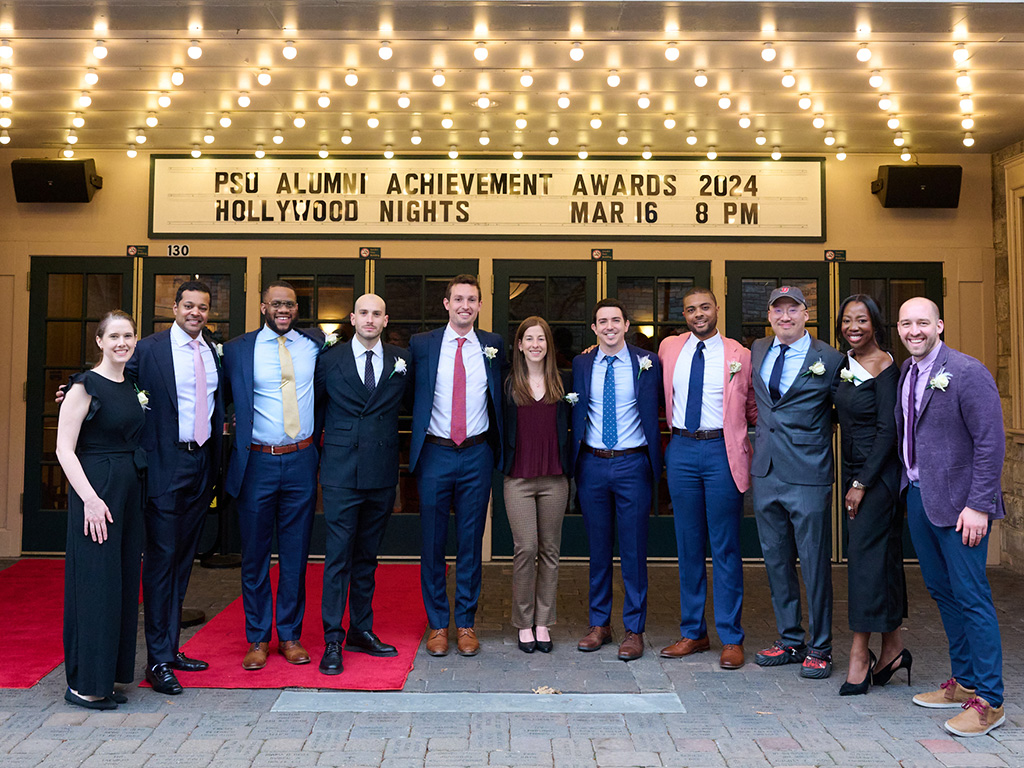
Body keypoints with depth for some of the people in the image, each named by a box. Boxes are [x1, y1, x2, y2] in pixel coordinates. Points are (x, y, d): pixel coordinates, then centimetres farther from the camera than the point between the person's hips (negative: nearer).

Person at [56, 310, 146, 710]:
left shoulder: (132, 388, 12)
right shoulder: (86, 385, -9)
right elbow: (64, 448, -13)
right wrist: (90, 499, -20)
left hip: (129, 489, 8)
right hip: (95, 489, -8)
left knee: (124, 580, 11)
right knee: (95, 582, -3)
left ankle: (106, 677, 23)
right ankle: (83, 684, 10)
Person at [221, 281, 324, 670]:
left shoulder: (315, 344, 7)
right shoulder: (238, 349, 1)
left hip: (301, 462, 1)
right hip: (257, 463, -1)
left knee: (295, 554, 9)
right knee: (254, 554, 7)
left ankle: (290, 635, 22)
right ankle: (258, 639, 20)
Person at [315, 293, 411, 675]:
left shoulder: (401, 359, 6)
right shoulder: (329, 360, 2)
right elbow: (316, 407, 9)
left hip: (382, 472, 3)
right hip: (341, 471, -2)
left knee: (367, 556, 13)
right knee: (338, 556, -2)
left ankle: (361, 630, 23)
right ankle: (332, 640, 5)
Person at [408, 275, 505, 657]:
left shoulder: (493, 345, 5)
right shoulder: (421, 344, 2)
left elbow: (501, 395, 17)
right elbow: (410, 395, 10)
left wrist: (497, 446, 9)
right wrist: (417, 442, 4)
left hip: (477, 455, 1)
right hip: (435, 454, -1)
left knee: (471, 542, 7)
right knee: (433, 542, 5)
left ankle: (466, 623, 19)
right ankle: (437, 624, 19)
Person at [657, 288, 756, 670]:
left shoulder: (739, 355, 1)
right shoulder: (669, 348, 9)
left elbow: (754, 409, 8)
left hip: (722, 451, -3)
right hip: (681, 449, 3)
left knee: (725, 548, 1)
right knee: (688, 545, 9)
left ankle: (731, 638, 11)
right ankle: (692, 632, 21)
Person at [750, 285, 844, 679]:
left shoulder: (831, 360, -4)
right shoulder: (757, 351, 10)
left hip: (808, 476, -5)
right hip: (765, 472, 5)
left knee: (815, 565, 2)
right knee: (776, 561, 13)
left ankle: (820, 647, 17)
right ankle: (790, 640, 27)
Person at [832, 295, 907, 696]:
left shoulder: (884, 367, -13)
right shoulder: (847, 363, 10)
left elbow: (887, 431, -15)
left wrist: (861, 483, -15)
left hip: (878, 473, -8)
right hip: (853, 469, 8)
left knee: (865, 554, -6)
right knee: (881, 556, 12)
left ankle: (860, 656, 1)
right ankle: (893, 648, 21)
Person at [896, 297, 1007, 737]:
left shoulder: (966, 372, -13)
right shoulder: (905, 373, 9)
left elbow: (991, 441, -15)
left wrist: (978, 505, -18)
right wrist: (908, 482, 9)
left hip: (957, 502, -8)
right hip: (917, 497, 8)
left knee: (971, 598, -2)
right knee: (941, 591, 16)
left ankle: (988, 701, 9)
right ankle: (963, 682, 30)